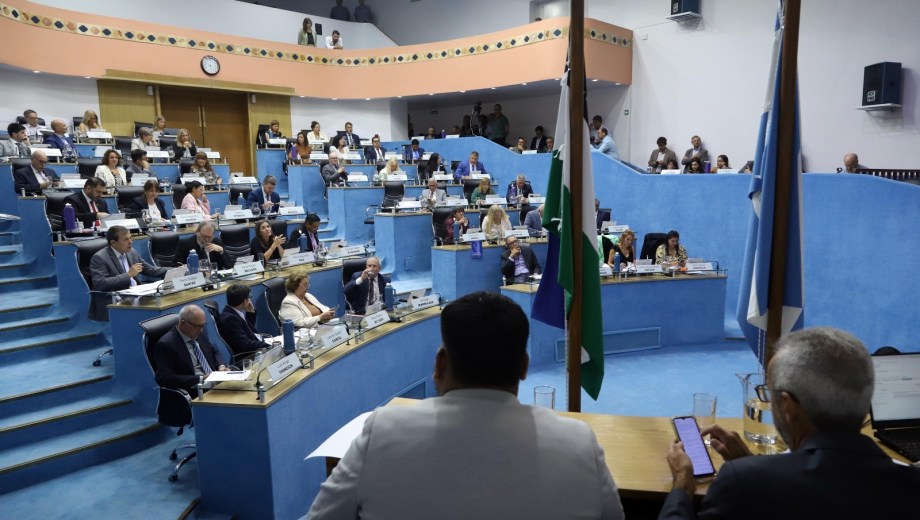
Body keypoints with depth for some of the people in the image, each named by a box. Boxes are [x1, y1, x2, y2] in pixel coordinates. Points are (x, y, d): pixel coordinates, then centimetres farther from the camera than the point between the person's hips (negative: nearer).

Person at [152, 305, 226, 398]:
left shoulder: (200, 333, 10)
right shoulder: (166, 344, -11)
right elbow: (164, 378, -17)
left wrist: (221, 366, 2)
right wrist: (200, 379, -21)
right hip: (194, 393, -7)